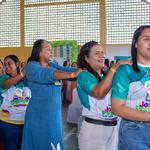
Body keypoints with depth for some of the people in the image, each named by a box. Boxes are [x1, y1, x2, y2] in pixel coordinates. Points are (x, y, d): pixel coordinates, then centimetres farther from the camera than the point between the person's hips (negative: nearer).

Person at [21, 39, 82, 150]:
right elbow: (46, 75, -26)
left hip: (55, 113, 6)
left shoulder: (54, 66, 12)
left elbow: (67, 69, -4)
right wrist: (72, 75, -35)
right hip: (39, 114, -5)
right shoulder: (31, 66, -8)